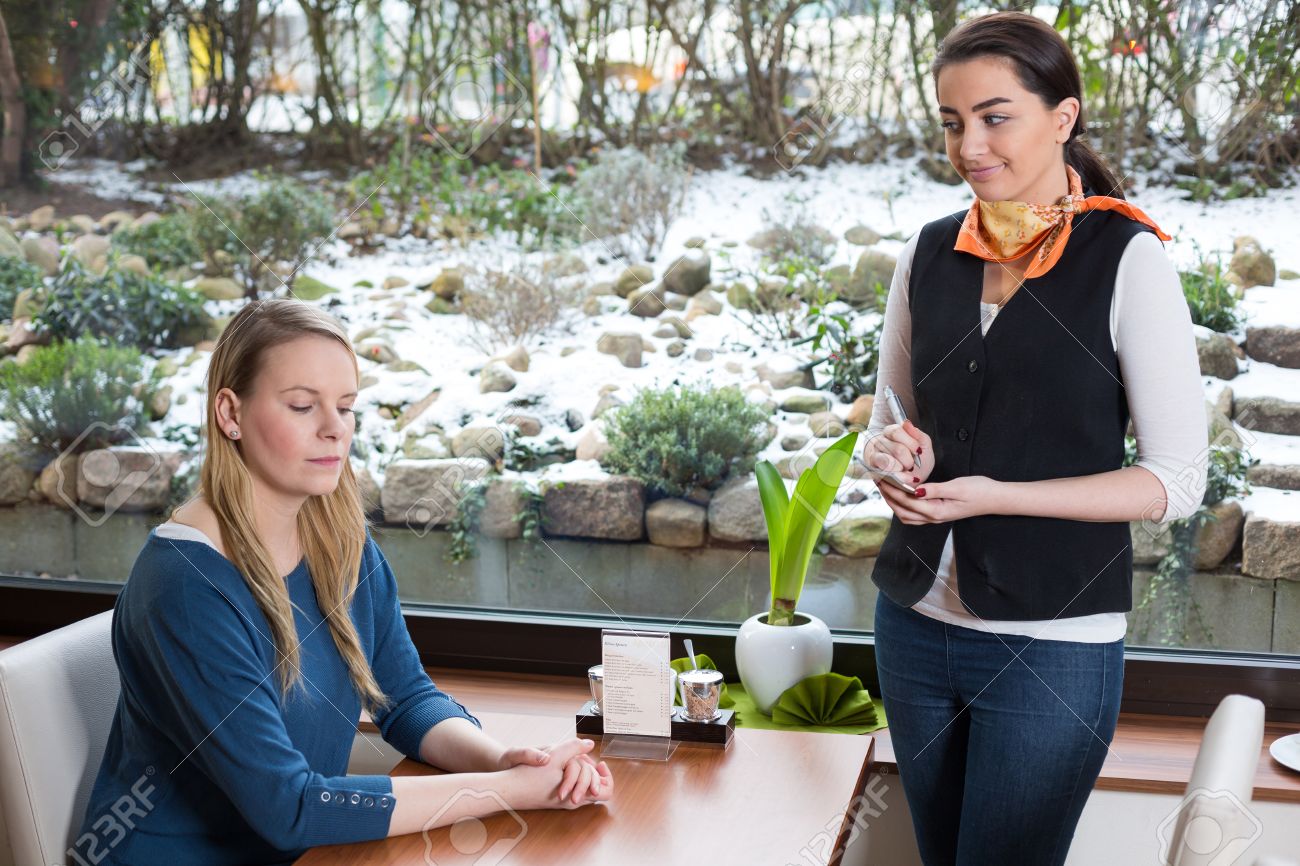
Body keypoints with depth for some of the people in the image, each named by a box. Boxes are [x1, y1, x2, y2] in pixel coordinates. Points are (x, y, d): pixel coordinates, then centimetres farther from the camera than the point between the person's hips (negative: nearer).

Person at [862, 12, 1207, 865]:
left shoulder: (1128, 260, -9)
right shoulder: (931, 253, 5)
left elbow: (1177, 480, -11)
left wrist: (995, 495, -19)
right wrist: (895, 452, -8)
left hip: (1053, 643, -5)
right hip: (916, 623, 5)